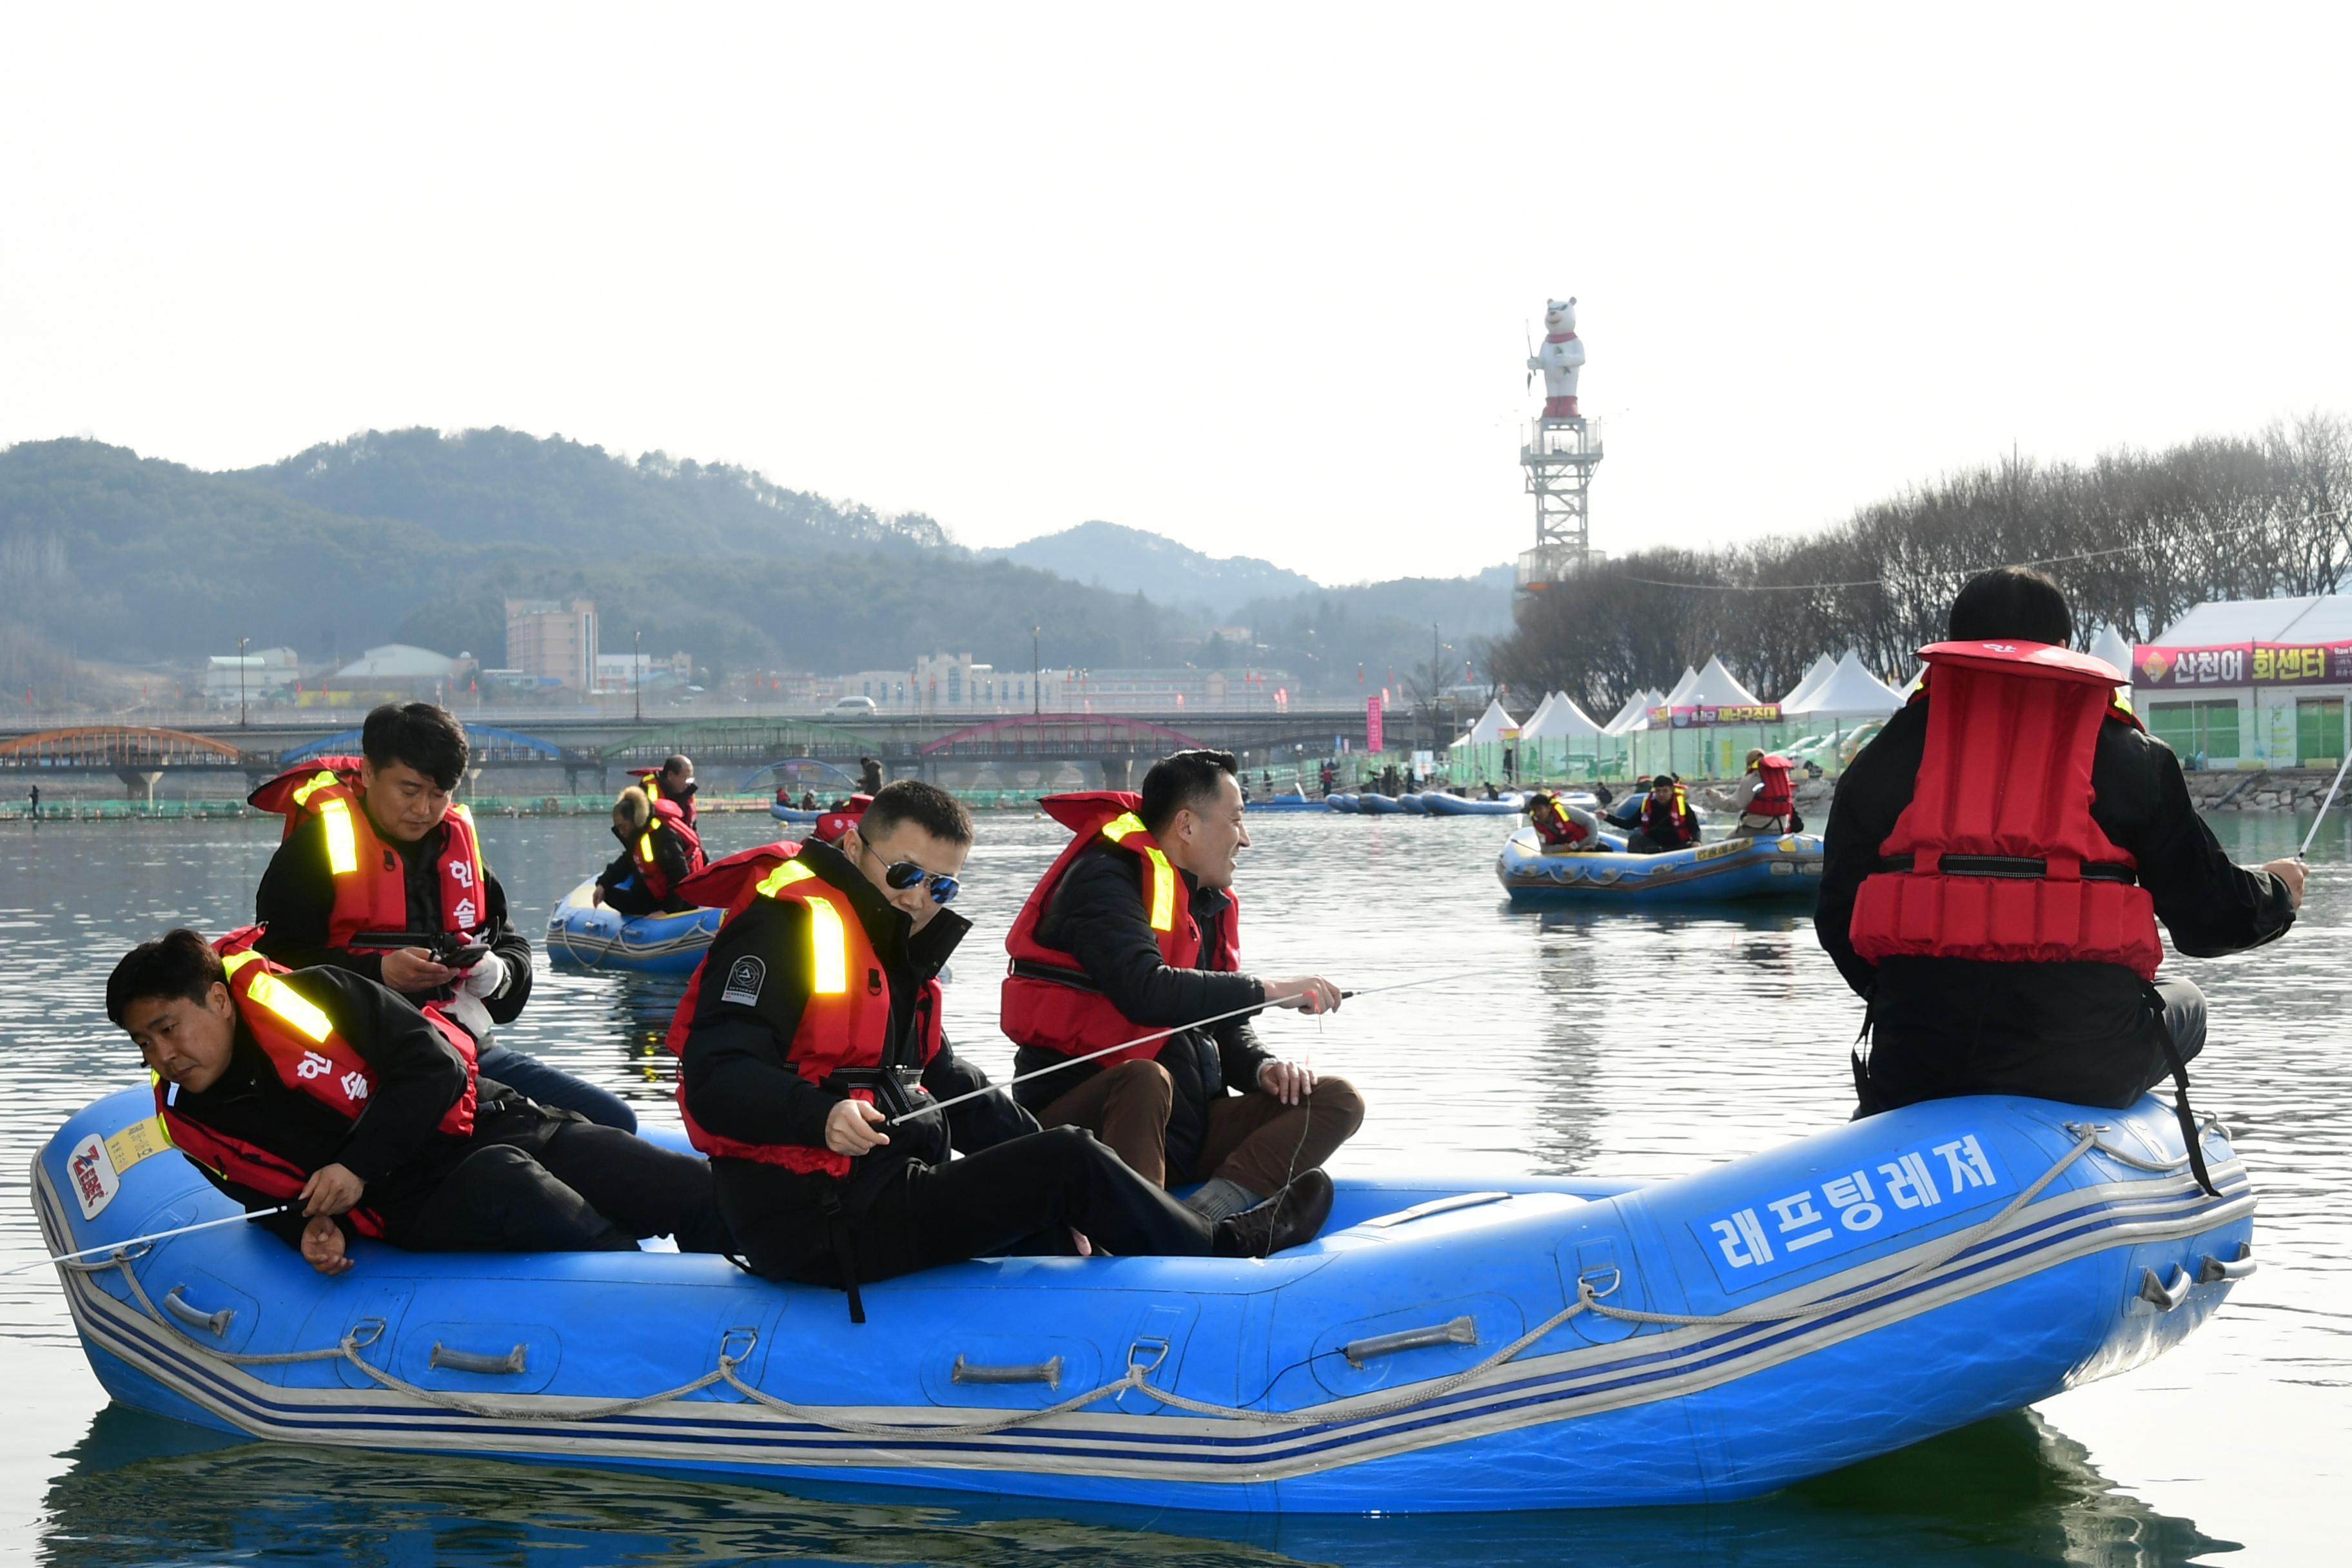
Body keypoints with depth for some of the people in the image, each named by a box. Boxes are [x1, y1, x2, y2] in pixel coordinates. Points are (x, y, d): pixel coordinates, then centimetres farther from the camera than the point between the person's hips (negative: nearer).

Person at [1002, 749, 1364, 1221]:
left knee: (1337, 1101, -7)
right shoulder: (1103, 879, -10)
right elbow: (1146, 991, -26)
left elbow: (1224, 1028, 19)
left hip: (1182, 1128, 9)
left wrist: (1263, 1068, -4)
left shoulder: (1207, 902, 17)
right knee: (1146, 1080, -40)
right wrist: (1268, 991, -19)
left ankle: (1205, 1213, -30)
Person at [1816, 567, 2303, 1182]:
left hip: (1914, 1066, 2)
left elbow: (1838, 920, 12)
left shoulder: (1886, 754, 13)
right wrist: (2276, 894, 32)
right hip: (2083, 1058, -2)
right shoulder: (2130, 757, 8)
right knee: (2183, 1002, 29)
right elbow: (2208, 916, 9)